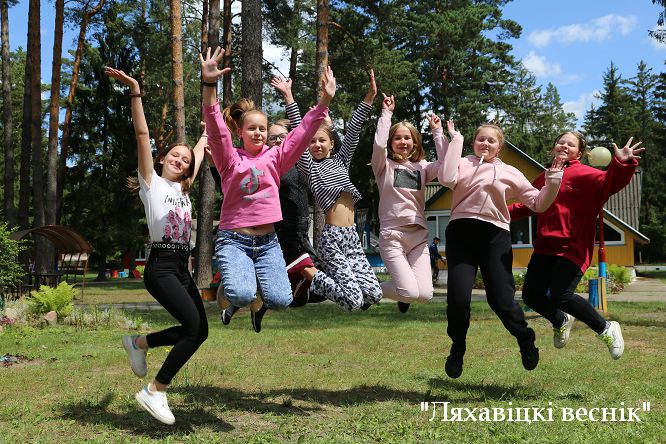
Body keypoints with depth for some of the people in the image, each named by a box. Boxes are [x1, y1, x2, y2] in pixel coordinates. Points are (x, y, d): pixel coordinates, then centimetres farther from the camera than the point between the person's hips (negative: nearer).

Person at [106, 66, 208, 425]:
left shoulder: (182, 188, 18)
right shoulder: (151, 181, 2)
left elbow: (197, 158, 36)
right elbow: (142, 134, -7)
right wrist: (134, 91, -14)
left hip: (182, 267, 8)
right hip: (161, 266, -8)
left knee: (199, 330, 4)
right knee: (195, 328, -19)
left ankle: (139, 342, 24)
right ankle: (154, 392, -7)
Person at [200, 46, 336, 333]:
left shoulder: (275, 158, 10)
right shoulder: (230, 160, 2)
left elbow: (303, 133, 2)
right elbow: (215, 128, -14)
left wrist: (325, 100, -11)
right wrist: (209, 85, -29)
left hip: (267, 241, 3)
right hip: (234, 239, -3)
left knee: (281, 300, -18)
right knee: (242, 296, -28)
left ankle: (259, 302, 20)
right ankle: (230, 289, 11)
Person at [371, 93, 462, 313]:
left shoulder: (422, 168, 14)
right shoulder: (384, 166, 4)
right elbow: (379, 145, -16)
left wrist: (437, 132, 0)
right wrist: (386, 114, -8)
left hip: (419, 235, 4)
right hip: (392, 235, -4)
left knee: (425, 295, -12)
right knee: (410, 293, -18)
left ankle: (403, 292, 25)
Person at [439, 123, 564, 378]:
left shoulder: (509, 173, 16)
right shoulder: (462, 164, 14)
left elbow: (538, 203, 14)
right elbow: (447, 179, -10)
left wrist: (553, 182, -2)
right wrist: (454, 141, -2)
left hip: (495, 236, 0)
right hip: (461, 232, 0)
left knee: (501, 299, -7)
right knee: (458, 297, -13)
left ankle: (526, 339, 24)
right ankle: (457, 347, 16)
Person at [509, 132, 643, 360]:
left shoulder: (583, 173, -3)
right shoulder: (543, 178, 17)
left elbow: (609, 182, -21)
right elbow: (528, 205, 29)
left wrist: (621, 164, -40)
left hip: (572, 248, -6)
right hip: (545, 247, 7)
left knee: (560, 296, -20)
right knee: (531, 295, 0)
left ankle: (606, 329, 4)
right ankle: (561, 321, 33)